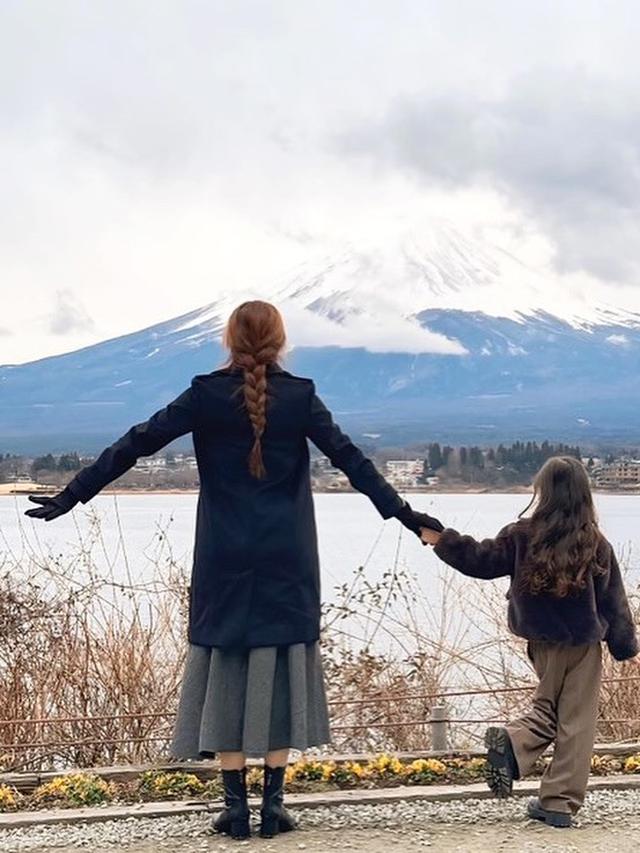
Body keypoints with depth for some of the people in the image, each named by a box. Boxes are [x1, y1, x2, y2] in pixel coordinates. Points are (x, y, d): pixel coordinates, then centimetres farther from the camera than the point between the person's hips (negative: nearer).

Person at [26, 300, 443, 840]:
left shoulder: (206, 395, -3)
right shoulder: (299, 396, -3)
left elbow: (135, 445, -3)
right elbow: (351, 460, -5)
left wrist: (71, 496, 3)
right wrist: (404, 514, 0)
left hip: (225, 561, 0)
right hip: (287, 562, 0)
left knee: (227, 671, 7)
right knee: (280, 671, 7)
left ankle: (236, 808, 9)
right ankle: (273, 806, 11)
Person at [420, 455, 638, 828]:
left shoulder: (523, 536, -9)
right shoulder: (596, 545, -9)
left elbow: (481, 560, 0)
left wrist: (442, 540, 12)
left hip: (543, 642, 2)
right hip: (584, 644, -2)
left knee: (548, 710, 20)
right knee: (576, 722, 4)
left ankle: (511, 743, -8)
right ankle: (560, 803, 5)